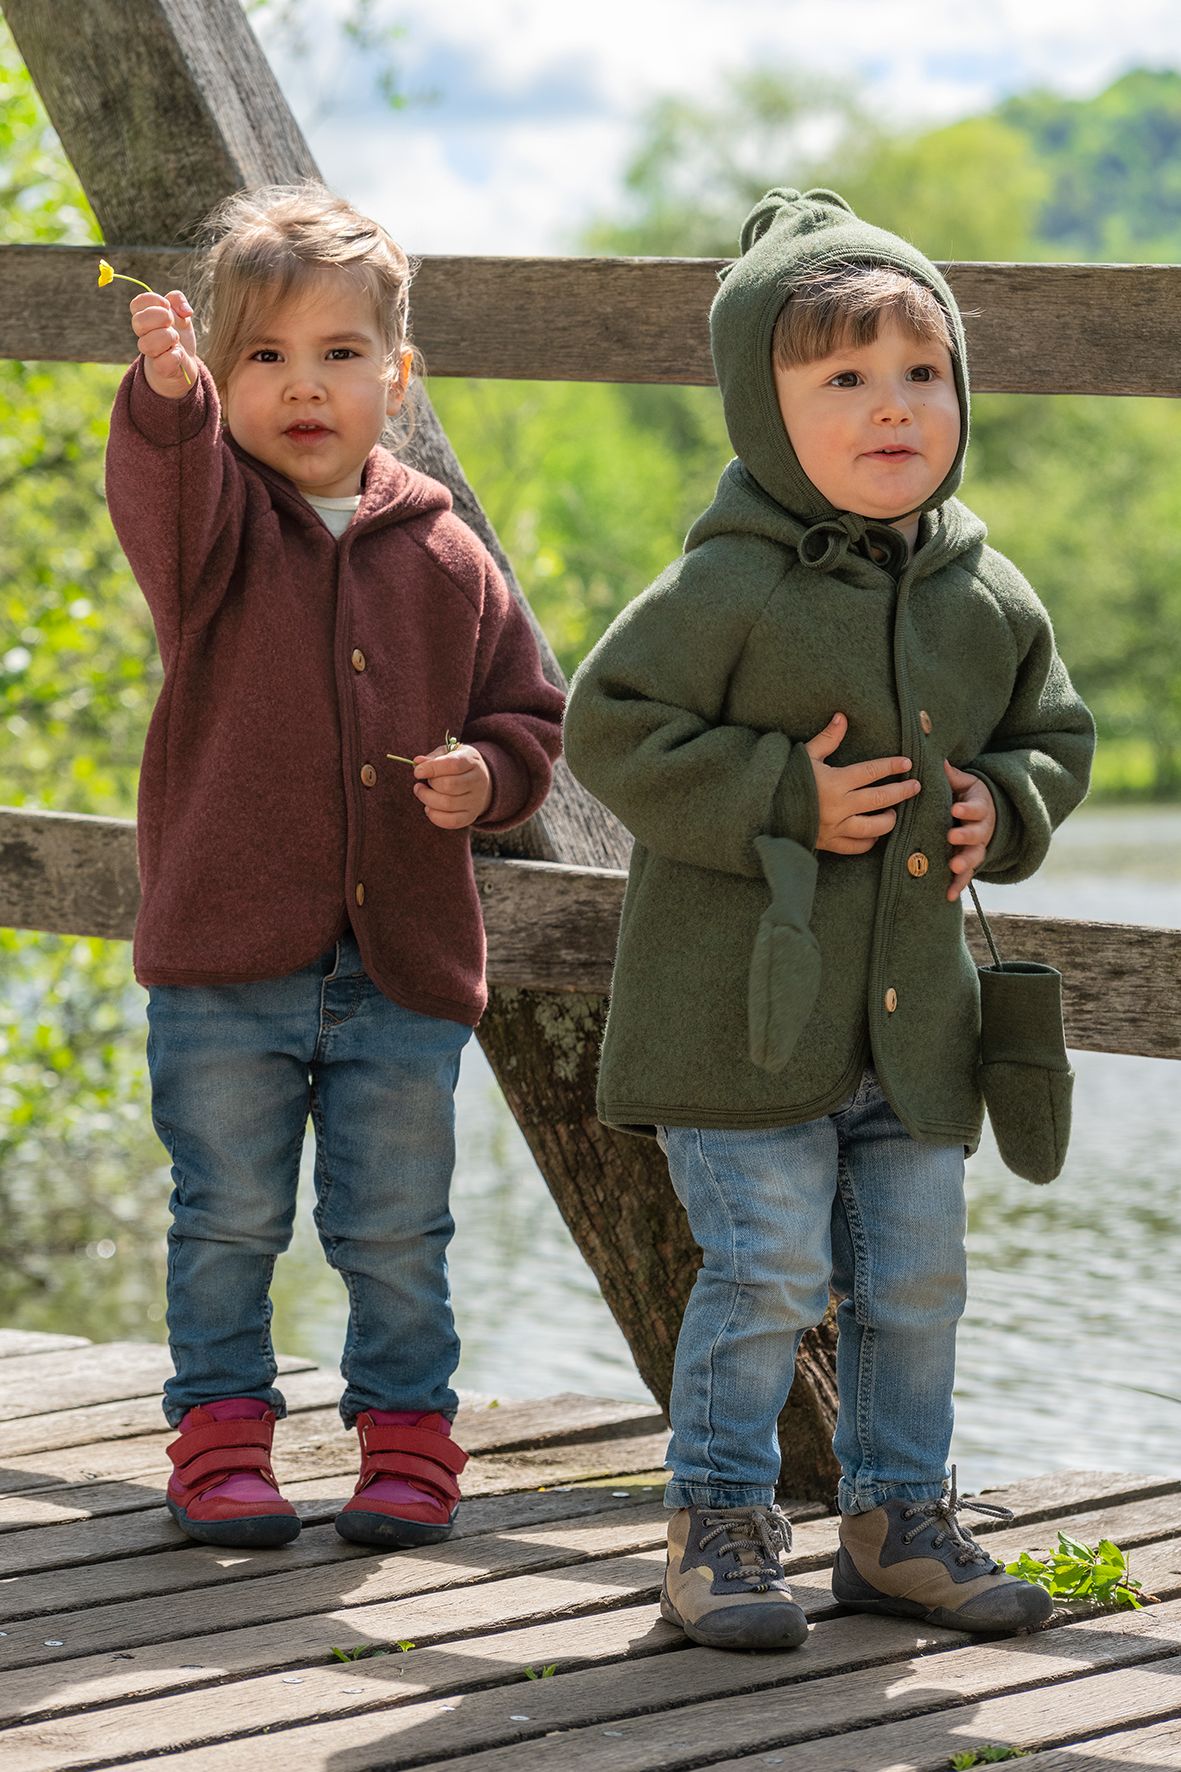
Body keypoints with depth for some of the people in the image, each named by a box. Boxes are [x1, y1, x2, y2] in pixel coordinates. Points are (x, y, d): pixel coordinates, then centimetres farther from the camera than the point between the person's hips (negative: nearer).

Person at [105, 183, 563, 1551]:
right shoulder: (215, 523, -1)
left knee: (396, 1232, 9)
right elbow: (164, 482, -26)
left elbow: (526, 714, 13)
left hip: (405, 966, 2)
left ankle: (406, 1432, 23)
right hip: (225, 951, -1)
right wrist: (167, 394, -47)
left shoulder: (444, 555, 6)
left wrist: (486, 777, -9)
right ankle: (221, 1431, 21)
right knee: (227, 1219, 7)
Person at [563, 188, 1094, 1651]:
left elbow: (1055, 733, 20)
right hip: (746, 1007, -6)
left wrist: (1001, 807, -1)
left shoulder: (989, 598, 5)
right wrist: (782, 798, -18)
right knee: (767, 1273, -5)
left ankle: (896, 1519, 25)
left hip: (914, 1013, 6)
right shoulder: (729, 586, -13)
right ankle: (717, 1524, 10)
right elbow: (612, 727, -13)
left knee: (917, 1276, 11)